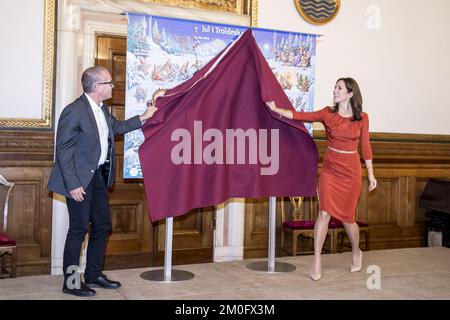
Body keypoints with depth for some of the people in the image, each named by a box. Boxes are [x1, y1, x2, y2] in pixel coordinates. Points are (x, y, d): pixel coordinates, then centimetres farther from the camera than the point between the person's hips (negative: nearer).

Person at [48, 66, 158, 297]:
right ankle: (70, 282, 13)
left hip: (98, 176, 9)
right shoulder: (74, 111, -19)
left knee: (102, 225, 13)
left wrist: (143, 117, 23)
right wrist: (73, 184, -22)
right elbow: (63, 150, -19)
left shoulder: (101, 109, 7)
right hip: (80, 180, -9)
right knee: (78, 228, -1)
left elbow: (117, 126, 27)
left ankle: (93, 275, 28)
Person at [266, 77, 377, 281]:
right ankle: (316, 263, -1)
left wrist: (370, 173, 5)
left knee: (347, 217, 7)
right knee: (324, 213, -8)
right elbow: (301, 116, -11)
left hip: (351, 170, 0)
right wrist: (277, 109, -22)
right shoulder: (328, 114, -1)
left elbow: (365, 146, 4)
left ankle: (356, 253, 36)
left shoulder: (362, 118, 0)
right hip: (330, 168, 0)